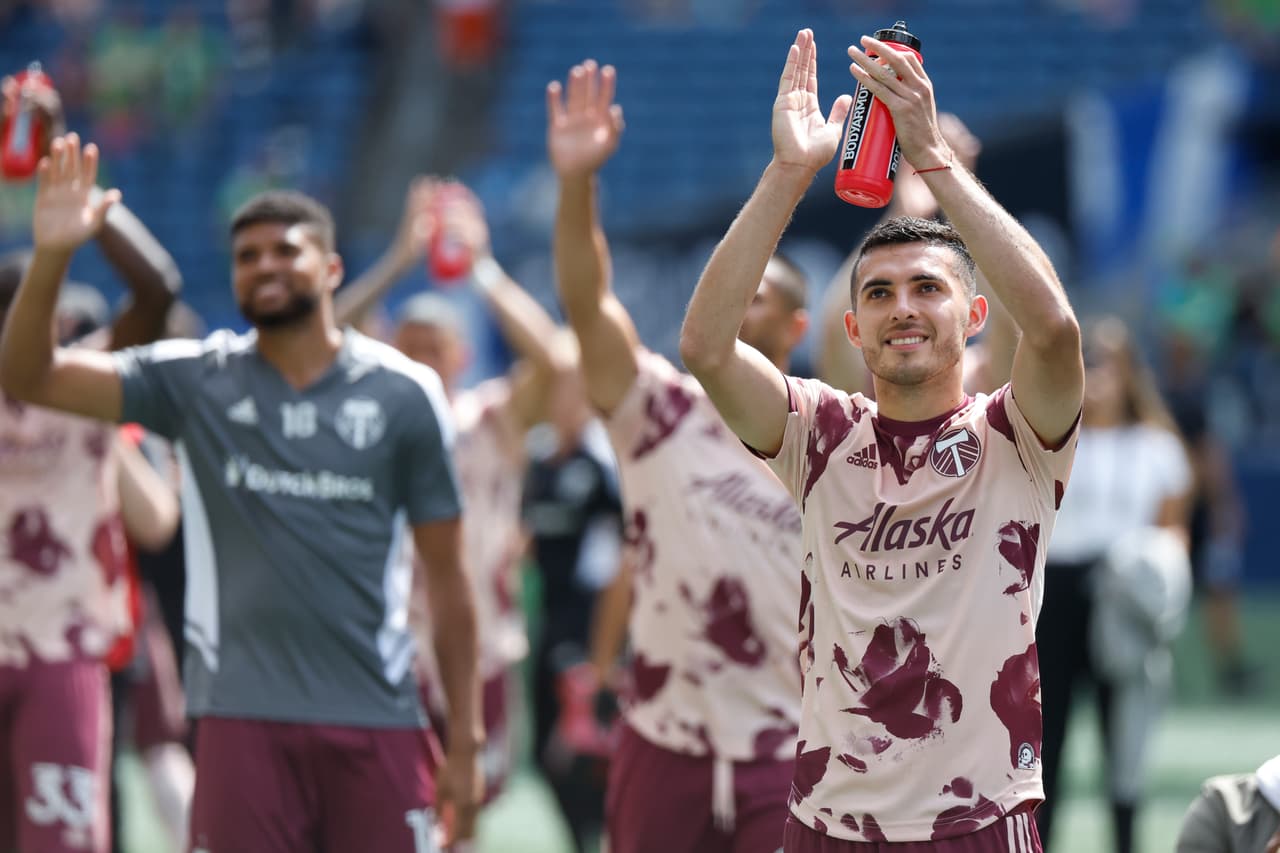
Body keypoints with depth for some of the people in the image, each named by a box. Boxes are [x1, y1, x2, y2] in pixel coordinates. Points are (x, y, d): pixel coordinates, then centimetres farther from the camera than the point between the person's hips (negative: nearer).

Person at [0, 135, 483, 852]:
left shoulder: (404, 395, 1)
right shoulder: (197, 382, 4)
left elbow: (446, 574, 3)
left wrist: (466, 739, 0)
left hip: (377, 716, 0)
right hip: (244, 713, 0)